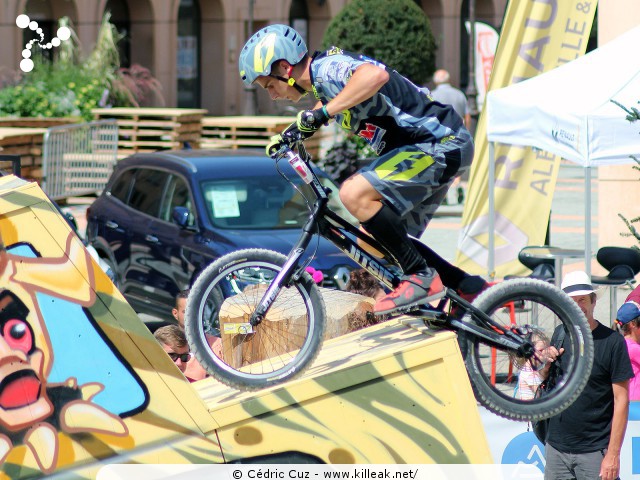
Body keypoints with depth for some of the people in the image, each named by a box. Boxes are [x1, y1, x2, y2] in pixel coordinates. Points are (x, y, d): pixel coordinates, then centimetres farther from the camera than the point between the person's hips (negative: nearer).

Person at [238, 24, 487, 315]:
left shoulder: (327, 68, -18)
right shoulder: (320, 80, 12)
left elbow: (376, 75, -41)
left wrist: (322, 112, -36)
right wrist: (290, 134, 22)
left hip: (441, 144, -11)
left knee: (354, 194, -26)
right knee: (379, 240, 13)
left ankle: (421, 277, -16)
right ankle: (471, 288, 18)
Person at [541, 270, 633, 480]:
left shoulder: (612, 341, -9)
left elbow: (621, 401, -10)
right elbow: (543, 379, 21)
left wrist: (613, 455, -15)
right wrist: (547, 363, -2)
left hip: (595, 452, -5)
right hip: (556, 447, 5)